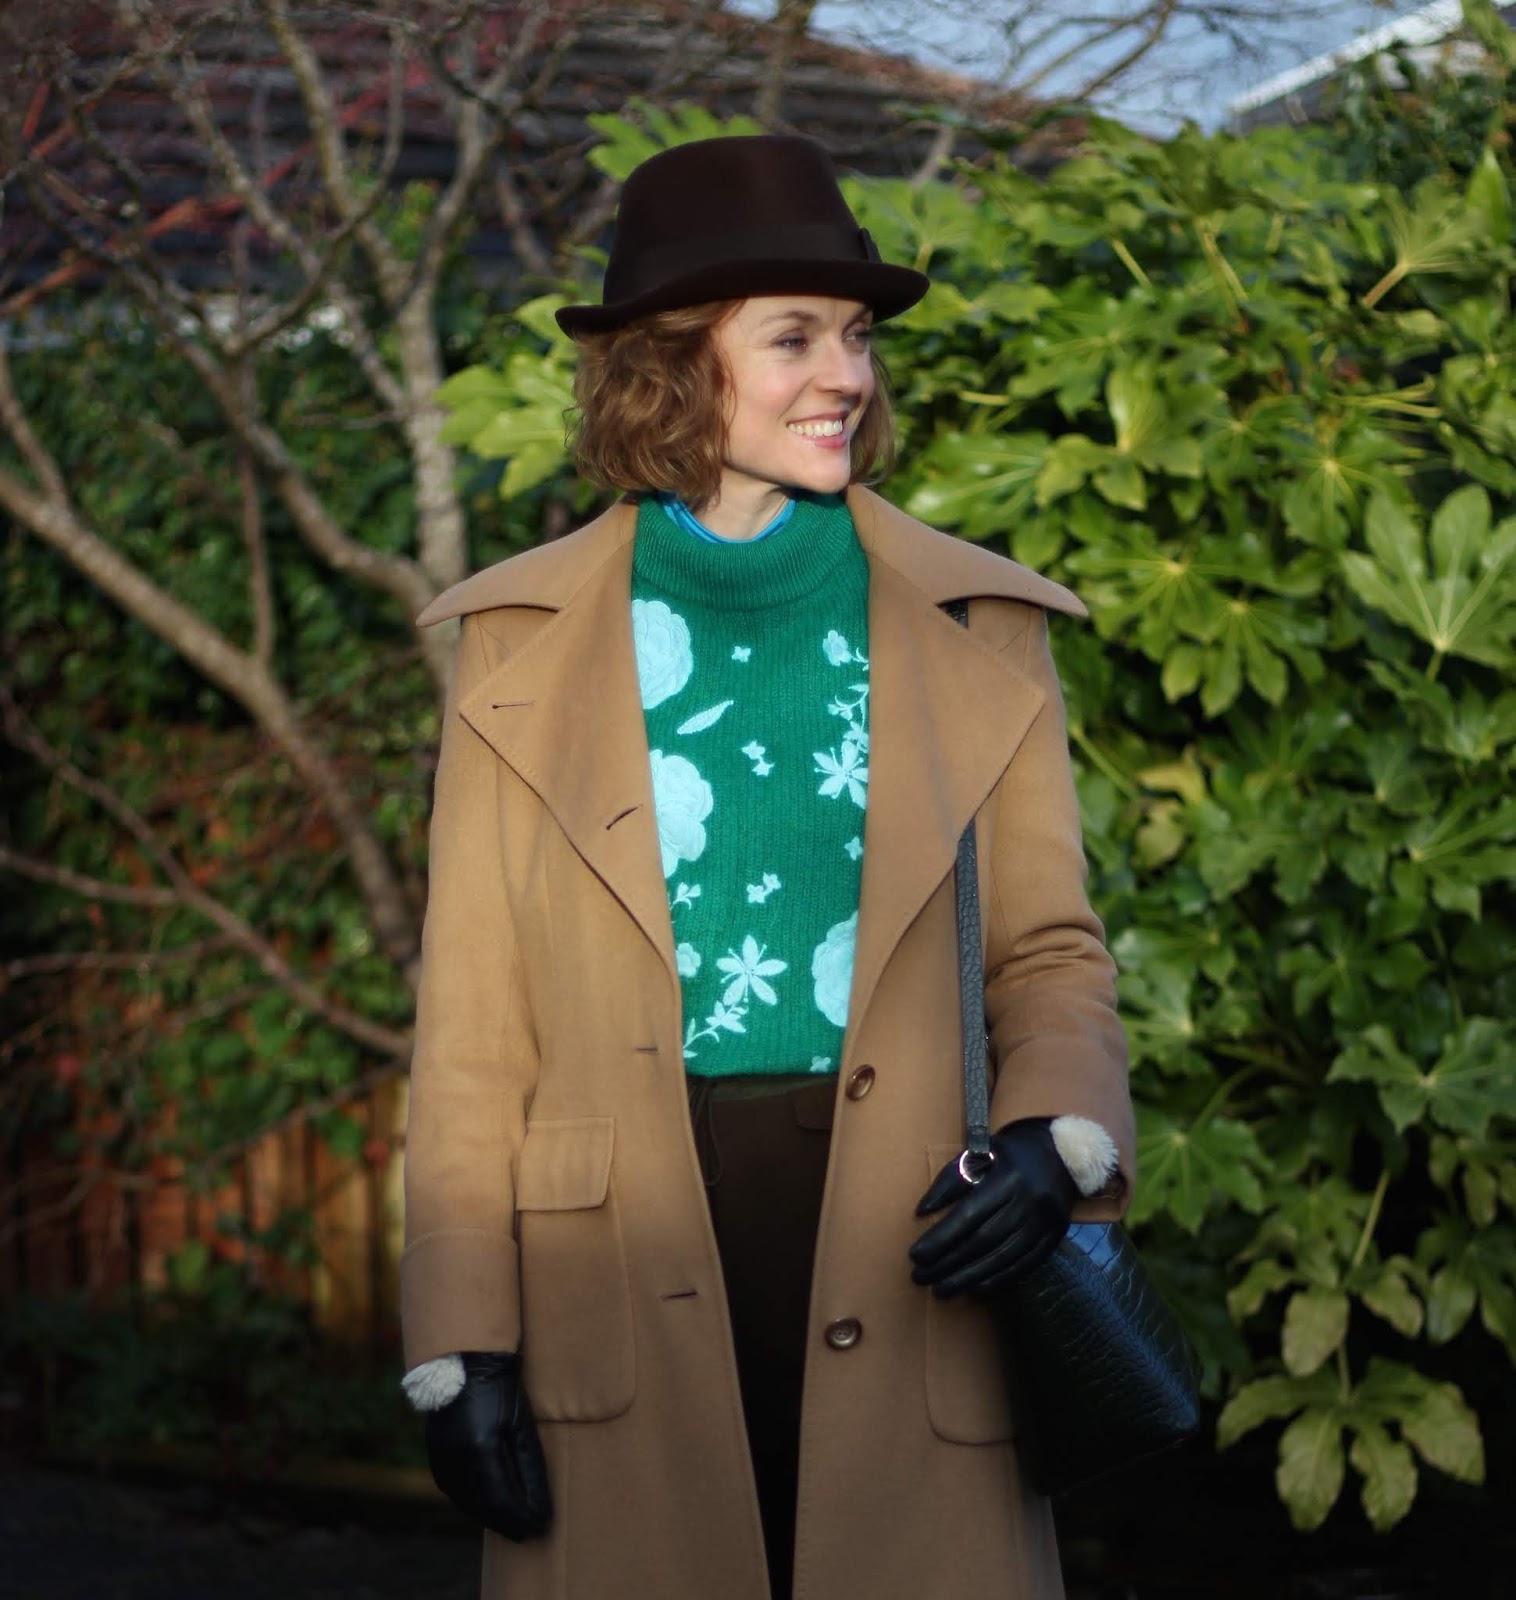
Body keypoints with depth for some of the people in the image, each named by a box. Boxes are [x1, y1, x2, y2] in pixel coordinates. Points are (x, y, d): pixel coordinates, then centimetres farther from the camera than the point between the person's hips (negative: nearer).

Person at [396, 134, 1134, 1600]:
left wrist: (1054, 1140, -10)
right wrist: (461, 1348, -1)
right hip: (618, 1299, 0)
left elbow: (1049, 950, 11)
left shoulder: (980, 631, 9)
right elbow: (471, 1024, 5)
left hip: (906, 1264, 1)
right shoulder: (524, 642, 6)